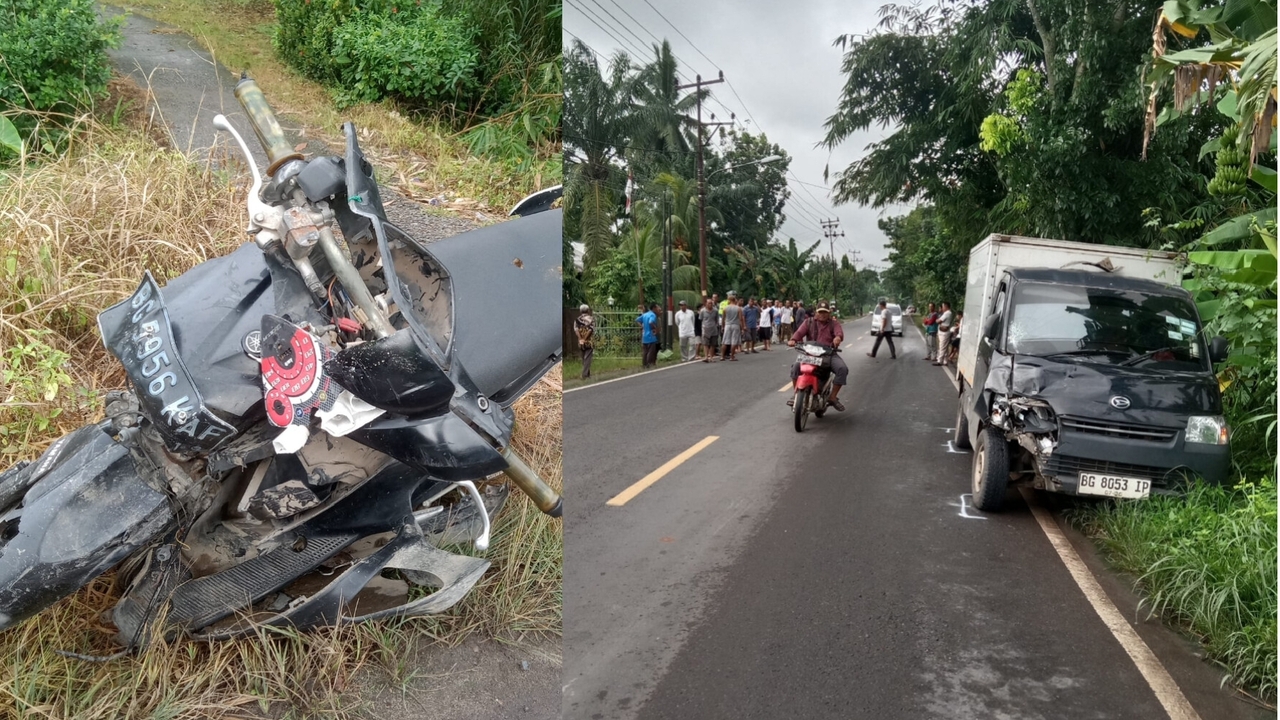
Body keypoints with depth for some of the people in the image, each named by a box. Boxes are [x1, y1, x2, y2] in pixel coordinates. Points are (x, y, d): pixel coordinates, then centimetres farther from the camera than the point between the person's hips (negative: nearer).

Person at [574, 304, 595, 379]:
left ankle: (587, 373, 24)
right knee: (587, 358, -2)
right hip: (589, 342, -3)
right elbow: (590, 329, -14)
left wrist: (580, 339, -10)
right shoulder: (591, 318, -2)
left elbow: (575, 329, -9)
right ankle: (585, 374, -11)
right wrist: (584, 338, -10)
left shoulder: (577, 319, 5)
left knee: (584, 358, 15)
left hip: (581, 342, 3)